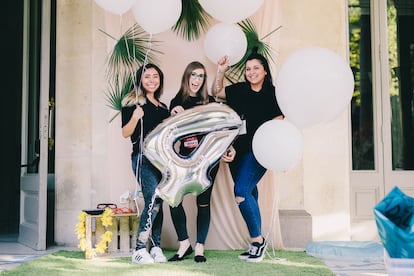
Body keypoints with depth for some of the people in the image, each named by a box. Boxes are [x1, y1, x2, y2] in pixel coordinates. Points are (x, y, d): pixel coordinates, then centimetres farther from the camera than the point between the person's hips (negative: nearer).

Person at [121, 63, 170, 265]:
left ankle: (156, 248, 10)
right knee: (153, 201, -17)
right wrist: (135, 117, -23)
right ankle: (139, 249, -10)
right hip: (143, 158, -6)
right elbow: (126, 133, -6)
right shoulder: (132, 103, 1)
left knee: (158, 203, 5)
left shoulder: (163, 107, 19)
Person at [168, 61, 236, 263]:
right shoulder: (177, 102, 8)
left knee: (203, 202, 3)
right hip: (186, 158, 1)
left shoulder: (209, 101, 6)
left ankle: (199, 248, 12)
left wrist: (229, 148, -6)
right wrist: (173, 117, -9)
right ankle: (184, 244, 3)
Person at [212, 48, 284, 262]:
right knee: (248, 194, 10)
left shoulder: (272, 94, -1)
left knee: (241, 191, -20)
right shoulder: (239, 90, 11)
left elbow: (278, 122, -3)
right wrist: (221, 70, 10)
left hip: (257, 151, -6)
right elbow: (216, 92, 21)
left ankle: (258, 239, -6)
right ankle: (256, 244, 20)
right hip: (237, 150, 6)